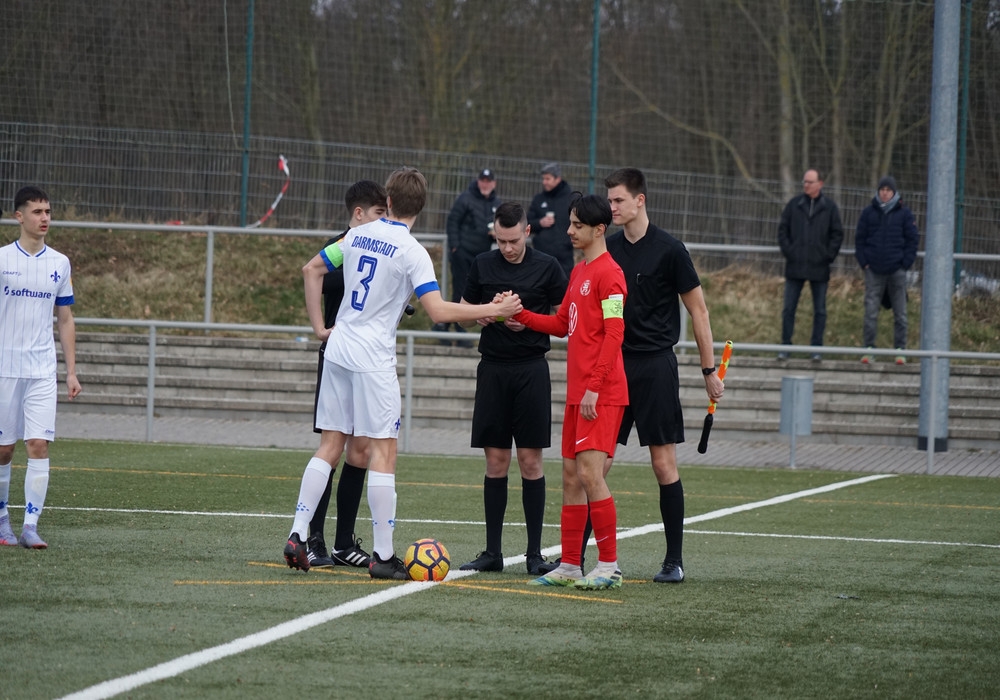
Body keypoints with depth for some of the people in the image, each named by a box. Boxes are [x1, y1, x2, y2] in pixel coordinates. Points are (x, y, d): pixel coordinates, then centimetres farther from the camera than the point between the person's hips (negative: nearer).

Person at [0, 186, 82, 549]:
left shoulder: (60, 264, 8)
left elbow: (65, 320, 13)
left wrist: (71, 371, 8)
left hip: (43, 371, 2)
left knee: (39, 444, -10)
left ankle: (30, 526, -11)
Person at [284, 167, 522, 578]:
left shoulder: (358, 236, 7)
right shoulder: (411, 251, -12)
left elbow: (311, 271, 17)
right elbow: (439, 312, -19)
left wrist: (319, 327, 21)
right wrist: (494, 310, -11)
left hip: (338, 350, 6)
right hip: (373, 359, -6)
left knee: (329, 447, 11)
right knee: (383, 452, -1)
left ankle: (297, 535, 4)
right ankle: (383, 556, -2)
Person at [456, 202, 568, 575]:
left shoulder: (547, 267, -1)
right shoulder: (483, 264, 6)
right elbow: (464, 308, 17)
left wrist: (530, 320, -13)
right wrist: (481, 316, -5)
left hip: (531, 369, -2)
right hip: (493, 368, 2)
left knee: (530, 461, -2)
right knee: (495, 462, 3)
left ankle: (535, 553, 3)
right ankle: (492, 552, 8)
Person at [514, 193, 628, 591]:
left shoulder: (608, 273, -12)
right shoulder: (578, 272, 17)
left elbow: (614, 334, -17)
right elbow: (562, 324, 24)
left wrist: (594, 387, -20)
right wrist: (520, 315, 11)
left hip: (602, 394, -10)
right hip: (577, 391, 10)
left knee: (590, 473, -13)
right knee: (571, 476, 9)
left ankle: (609, 567, -9)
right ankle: (570, 566, 14)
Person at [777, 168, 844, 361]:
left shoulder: (829, 206, 1)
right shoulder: (794, 204, 4)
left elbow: (837, 234, 3)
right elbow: (783, 229, 7)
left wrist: (829, 256, -6)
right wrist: (787, 251, -5)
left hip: (819, 267, -1)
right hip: (795, 266, 1)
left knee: (820, 310, 4)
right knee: (789, 308, 2)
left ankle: (816, 348, 11)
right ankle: (785, 346, 9)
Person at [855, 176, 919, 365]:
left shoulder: (904, 213, 3)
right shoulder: (869, 212, 5)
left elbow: (913, 239, 5)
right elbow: (860, 238, 9)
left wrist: (906, 263, -4)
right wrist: (863, 262, -2)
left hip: (896, 270, 0)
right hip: (874, 270, 0)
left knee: (900, 313, 3)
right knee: (870, 312, -2)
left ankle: (900, 350, 8)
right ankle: (869, 349, 2)